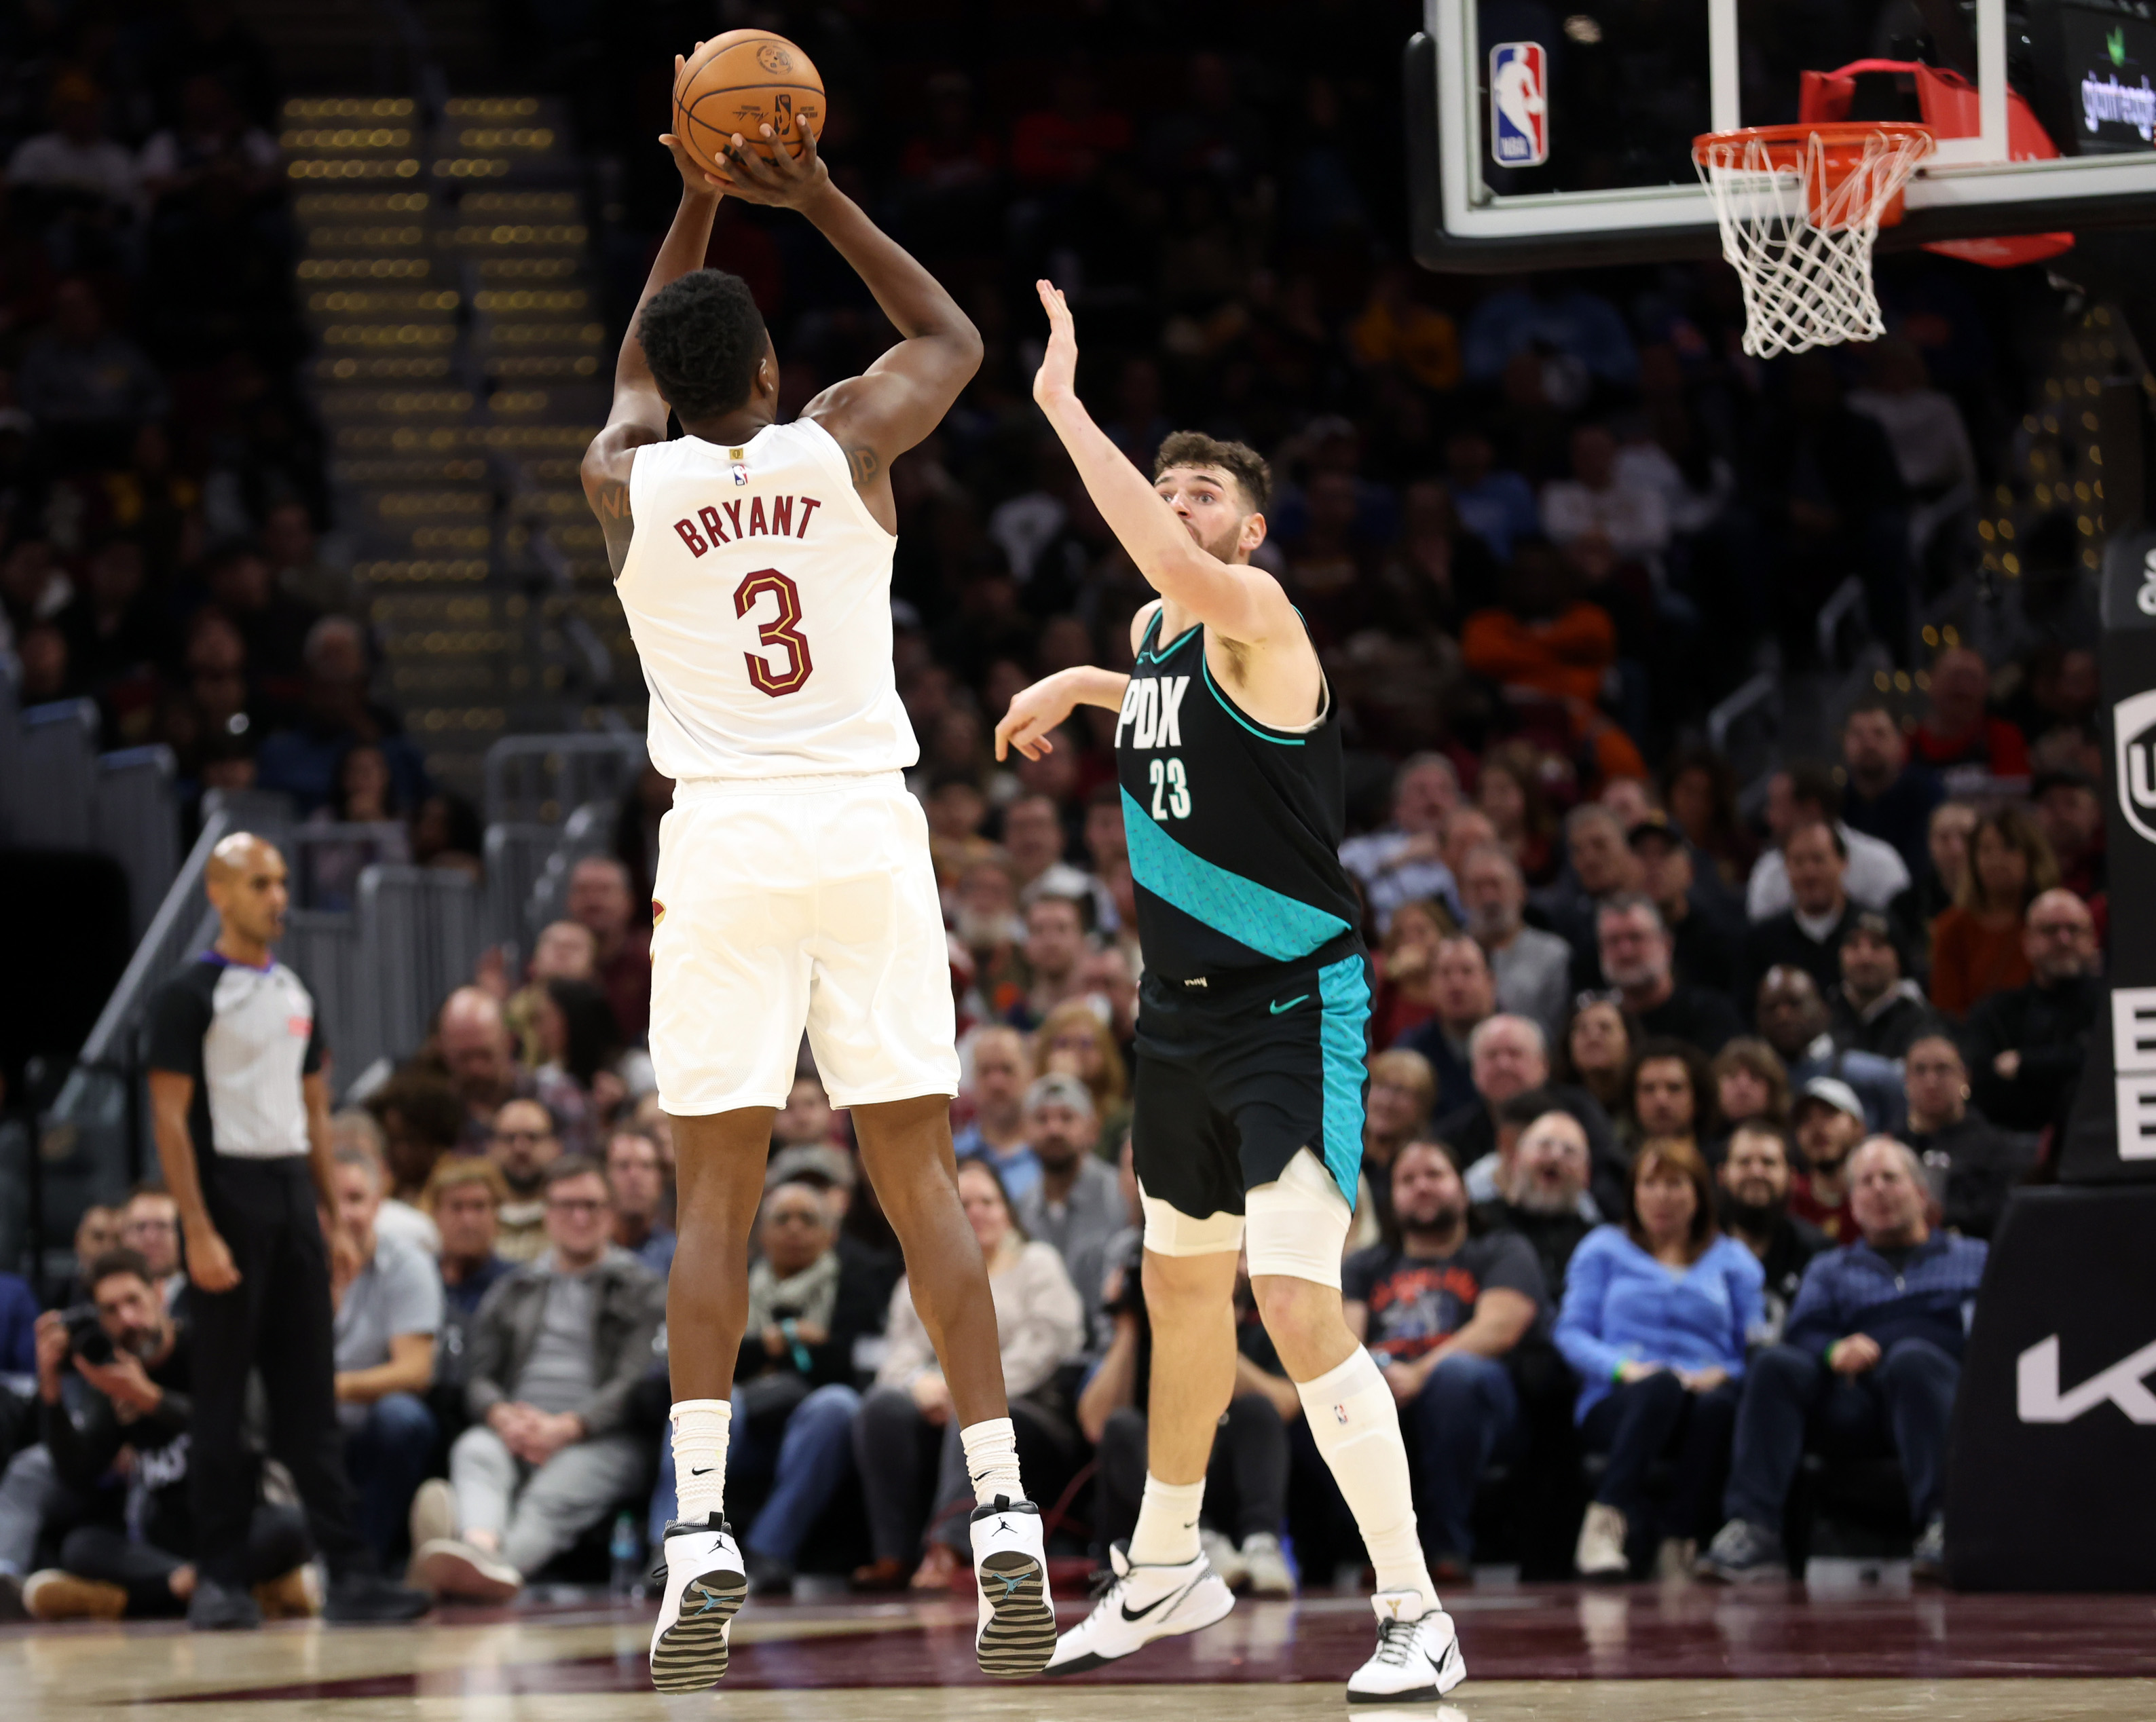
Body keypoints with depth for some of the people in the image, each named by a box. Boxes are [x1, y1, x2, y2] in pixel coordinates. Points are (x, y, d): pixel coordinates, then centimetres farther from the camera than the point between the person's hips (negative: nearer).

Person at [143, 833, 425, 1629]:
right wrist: (198, 1232, -18)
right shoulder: (191, 995, -6)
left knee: (310, 1396, 4)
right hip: (228, 1193, -6)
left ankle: (348, 1572, 2)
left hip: (292, 1196, 6)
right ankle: (220, 1579, 2)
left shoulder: (295, 994, 15)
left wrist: (338, 1215, 12)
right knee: (220, 1398, -2)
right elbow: (170, 1118, -11)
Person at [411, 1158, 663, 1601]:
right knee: (474, 1450, -34)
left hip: (600, 1437, -3)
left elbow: (637, 1383, 2)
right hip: (514, 1429, 3)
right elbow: (478, 1377, 16)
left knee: (555, 1495, -38)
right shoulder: (513, 1292, 28)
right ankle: (482, 1545, -68)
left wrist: (566, 1428, -15)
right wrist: (503, 1417, -10)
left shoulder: (640, 1290, 16)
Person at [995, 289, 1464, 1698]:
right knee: (1183, 1289, 22)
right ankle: (1167, 1571, 40)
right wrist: (1082, 687, 28)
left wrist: (1066, 405, -37)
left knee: (1300, 1310, -19)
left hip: (1294, 1011, -9)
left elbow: (1180, 572, -41)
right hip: (1186, 1008, 9)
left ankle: (1417, 1617, -14)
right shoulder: (1158, 638, 9)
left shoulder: (1257, 619, -17)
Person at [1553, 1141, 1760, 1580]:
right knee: (1662, 1385, -39)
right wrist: (1623, 1367, -10)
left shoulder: (1733, 1259, 24)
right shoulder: (1604, 1249, 22)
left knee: (1716, 1406, -38)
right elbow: (1572, 1333, 9)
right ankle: (1607, 1524, -49)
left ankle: (1680, 1543, -38)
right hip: (1617, 1404, -1)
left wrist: (1721, 1374, -10)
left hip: (1706, 1390, 1)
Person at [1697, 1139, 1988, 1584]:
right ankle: (1752, 1530, -40)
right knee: (1776, 1365, -27)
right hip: (1854, 1397, 2)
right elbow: (1803, 1334, 12)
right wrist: (1834, 1351, -12)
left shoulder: (1973, 1260, 30)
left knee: (1911, 1357, -37)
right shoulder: (1830, 1270, 34)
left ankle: (1940, 1526, -51)